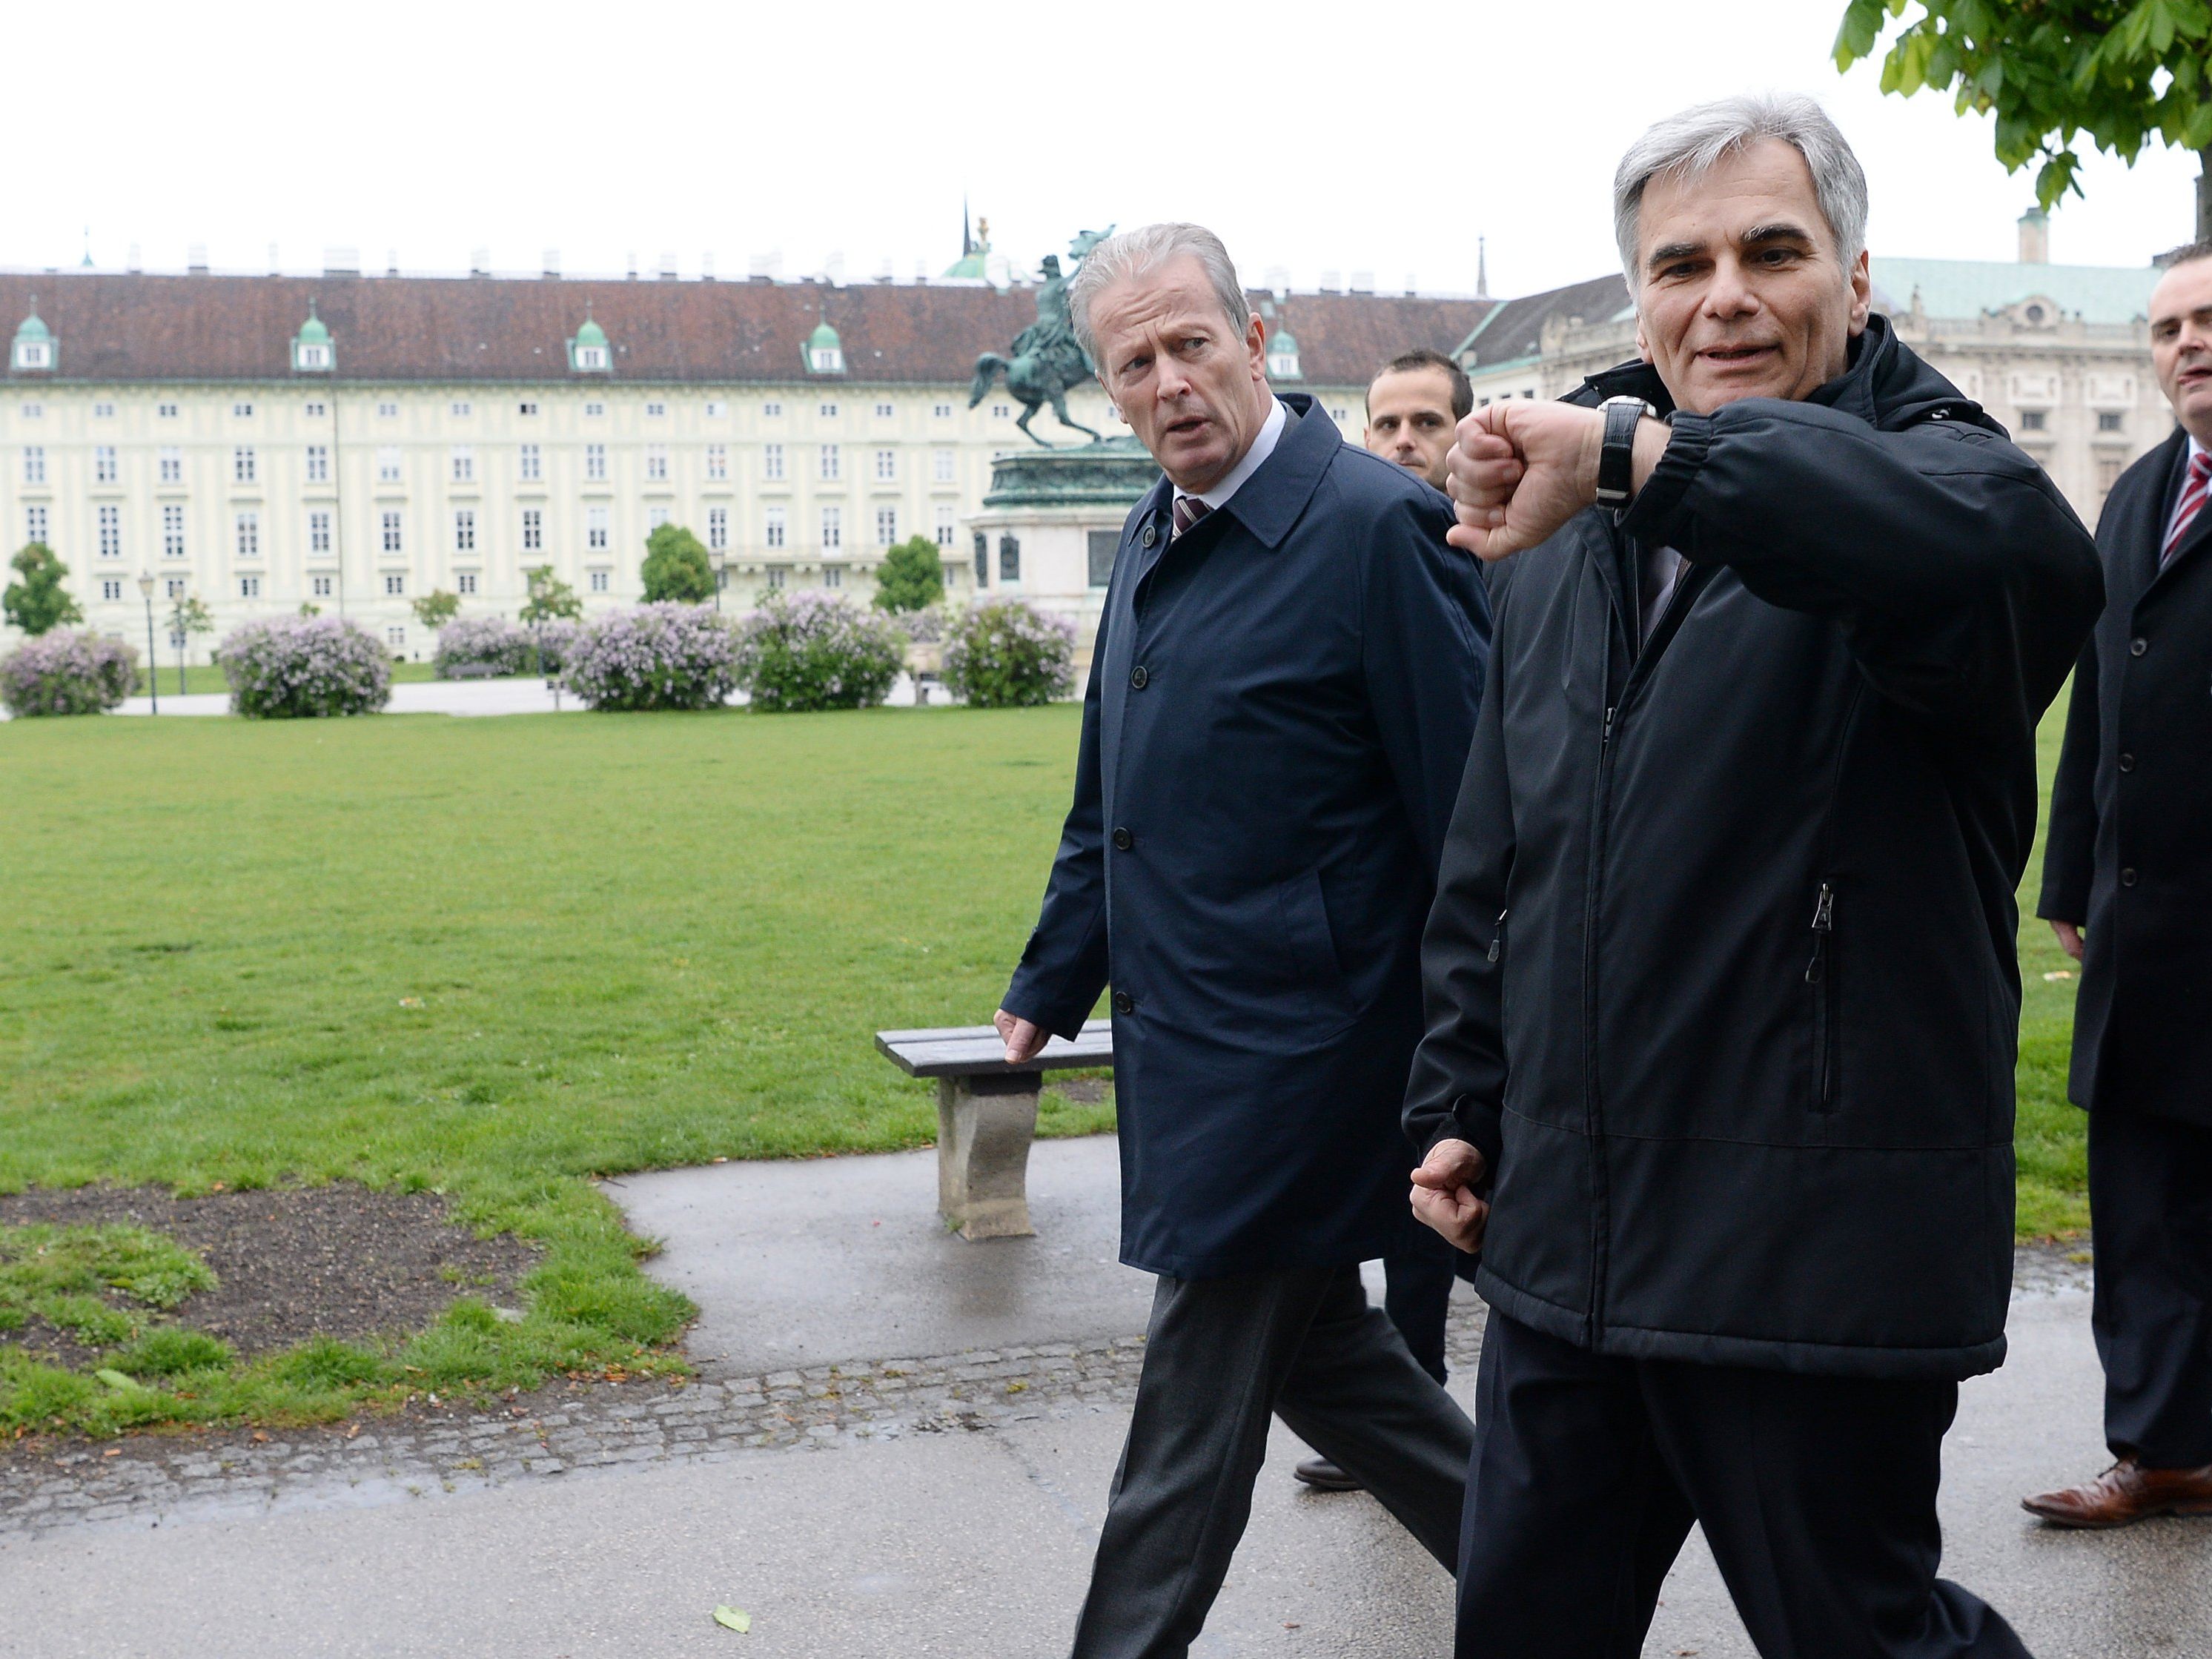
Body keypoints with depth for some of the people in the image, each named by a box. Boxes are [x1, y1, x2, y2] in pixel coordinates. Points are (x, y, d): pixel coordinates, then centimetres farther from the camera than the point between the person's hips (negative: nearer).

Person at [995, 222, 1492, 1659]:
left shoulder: (1376, 527, -15)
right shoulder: (1157, 542, 11)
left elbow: (1472, 814, -17)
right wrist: (1052, 986, 25)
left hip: (1293, 1048, -9)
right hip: (1194, 1049, 9)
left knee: (1198, 1405, 2)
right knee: (1319, 1355, 19)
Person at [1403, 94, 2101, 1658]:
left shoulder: (1919, 470, -9)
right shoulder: (1567, 535, 11)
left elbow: (2028, 548, -38)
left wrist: (1636, 452, -43)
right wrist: (1459, 1101, 17)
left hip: (1818, 1256, -6)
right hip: (1564, 1239, 7)